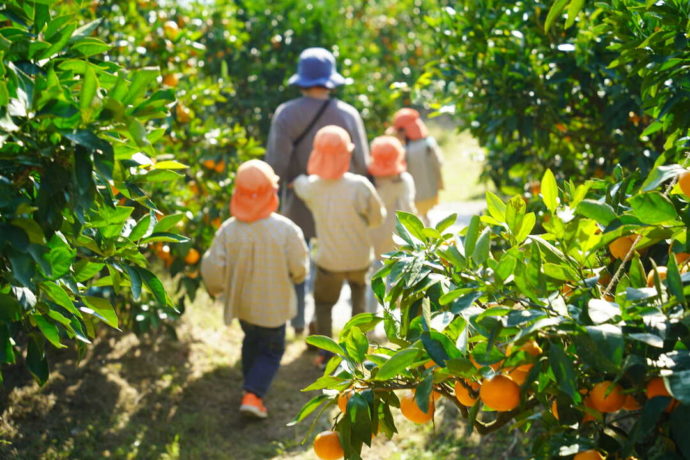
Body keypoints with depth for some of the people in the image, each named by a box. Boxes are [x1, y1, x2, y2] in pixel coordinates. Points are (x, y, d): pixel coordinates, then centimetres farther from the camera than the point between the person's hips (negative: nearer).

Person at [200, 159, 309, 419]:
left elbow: (212, 269, -14)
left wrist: (217, 290, 8)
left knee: (251, 341, 28)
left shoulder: (228, 230, -18)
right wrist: (291, 278, 9)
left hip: (242, 302, 3)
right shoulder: (285, 229, -23)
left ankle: (252, 387, 43)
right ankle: (253, 395, 1)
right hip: (273, 305, -3)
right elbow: (300, 270, -15)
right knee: (271, 350, 16)